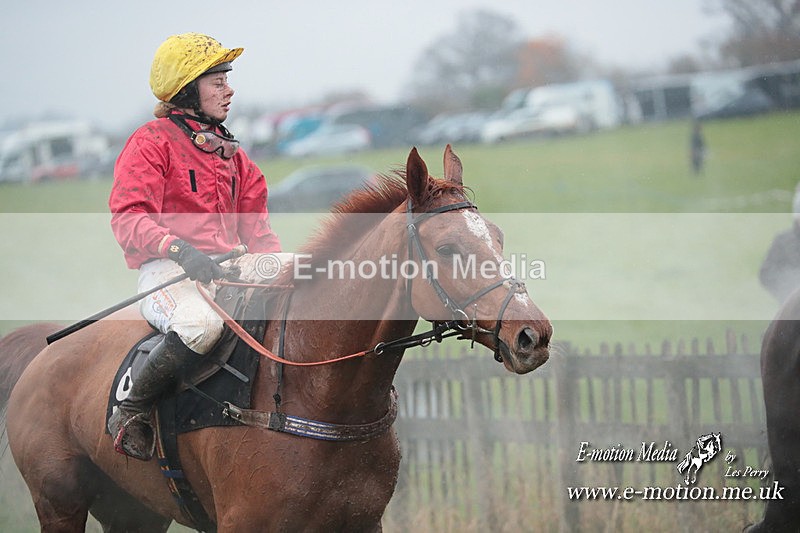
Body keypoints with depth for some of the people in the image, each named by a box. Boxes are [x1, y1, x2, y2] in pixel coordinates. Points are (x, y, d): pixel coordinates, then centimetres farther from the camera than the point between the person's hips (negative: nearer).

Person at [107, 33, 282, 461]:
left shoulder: (228, 151, 24)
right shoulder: (151, 143, 0)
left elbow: (256, 229, 27)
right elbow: (128, 220, -12)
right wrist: (181, 250, -30)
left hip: (229, 266, 7)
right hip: (167, 270, -7)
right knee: (201, 323, -40)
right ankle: (129, 413, -21)